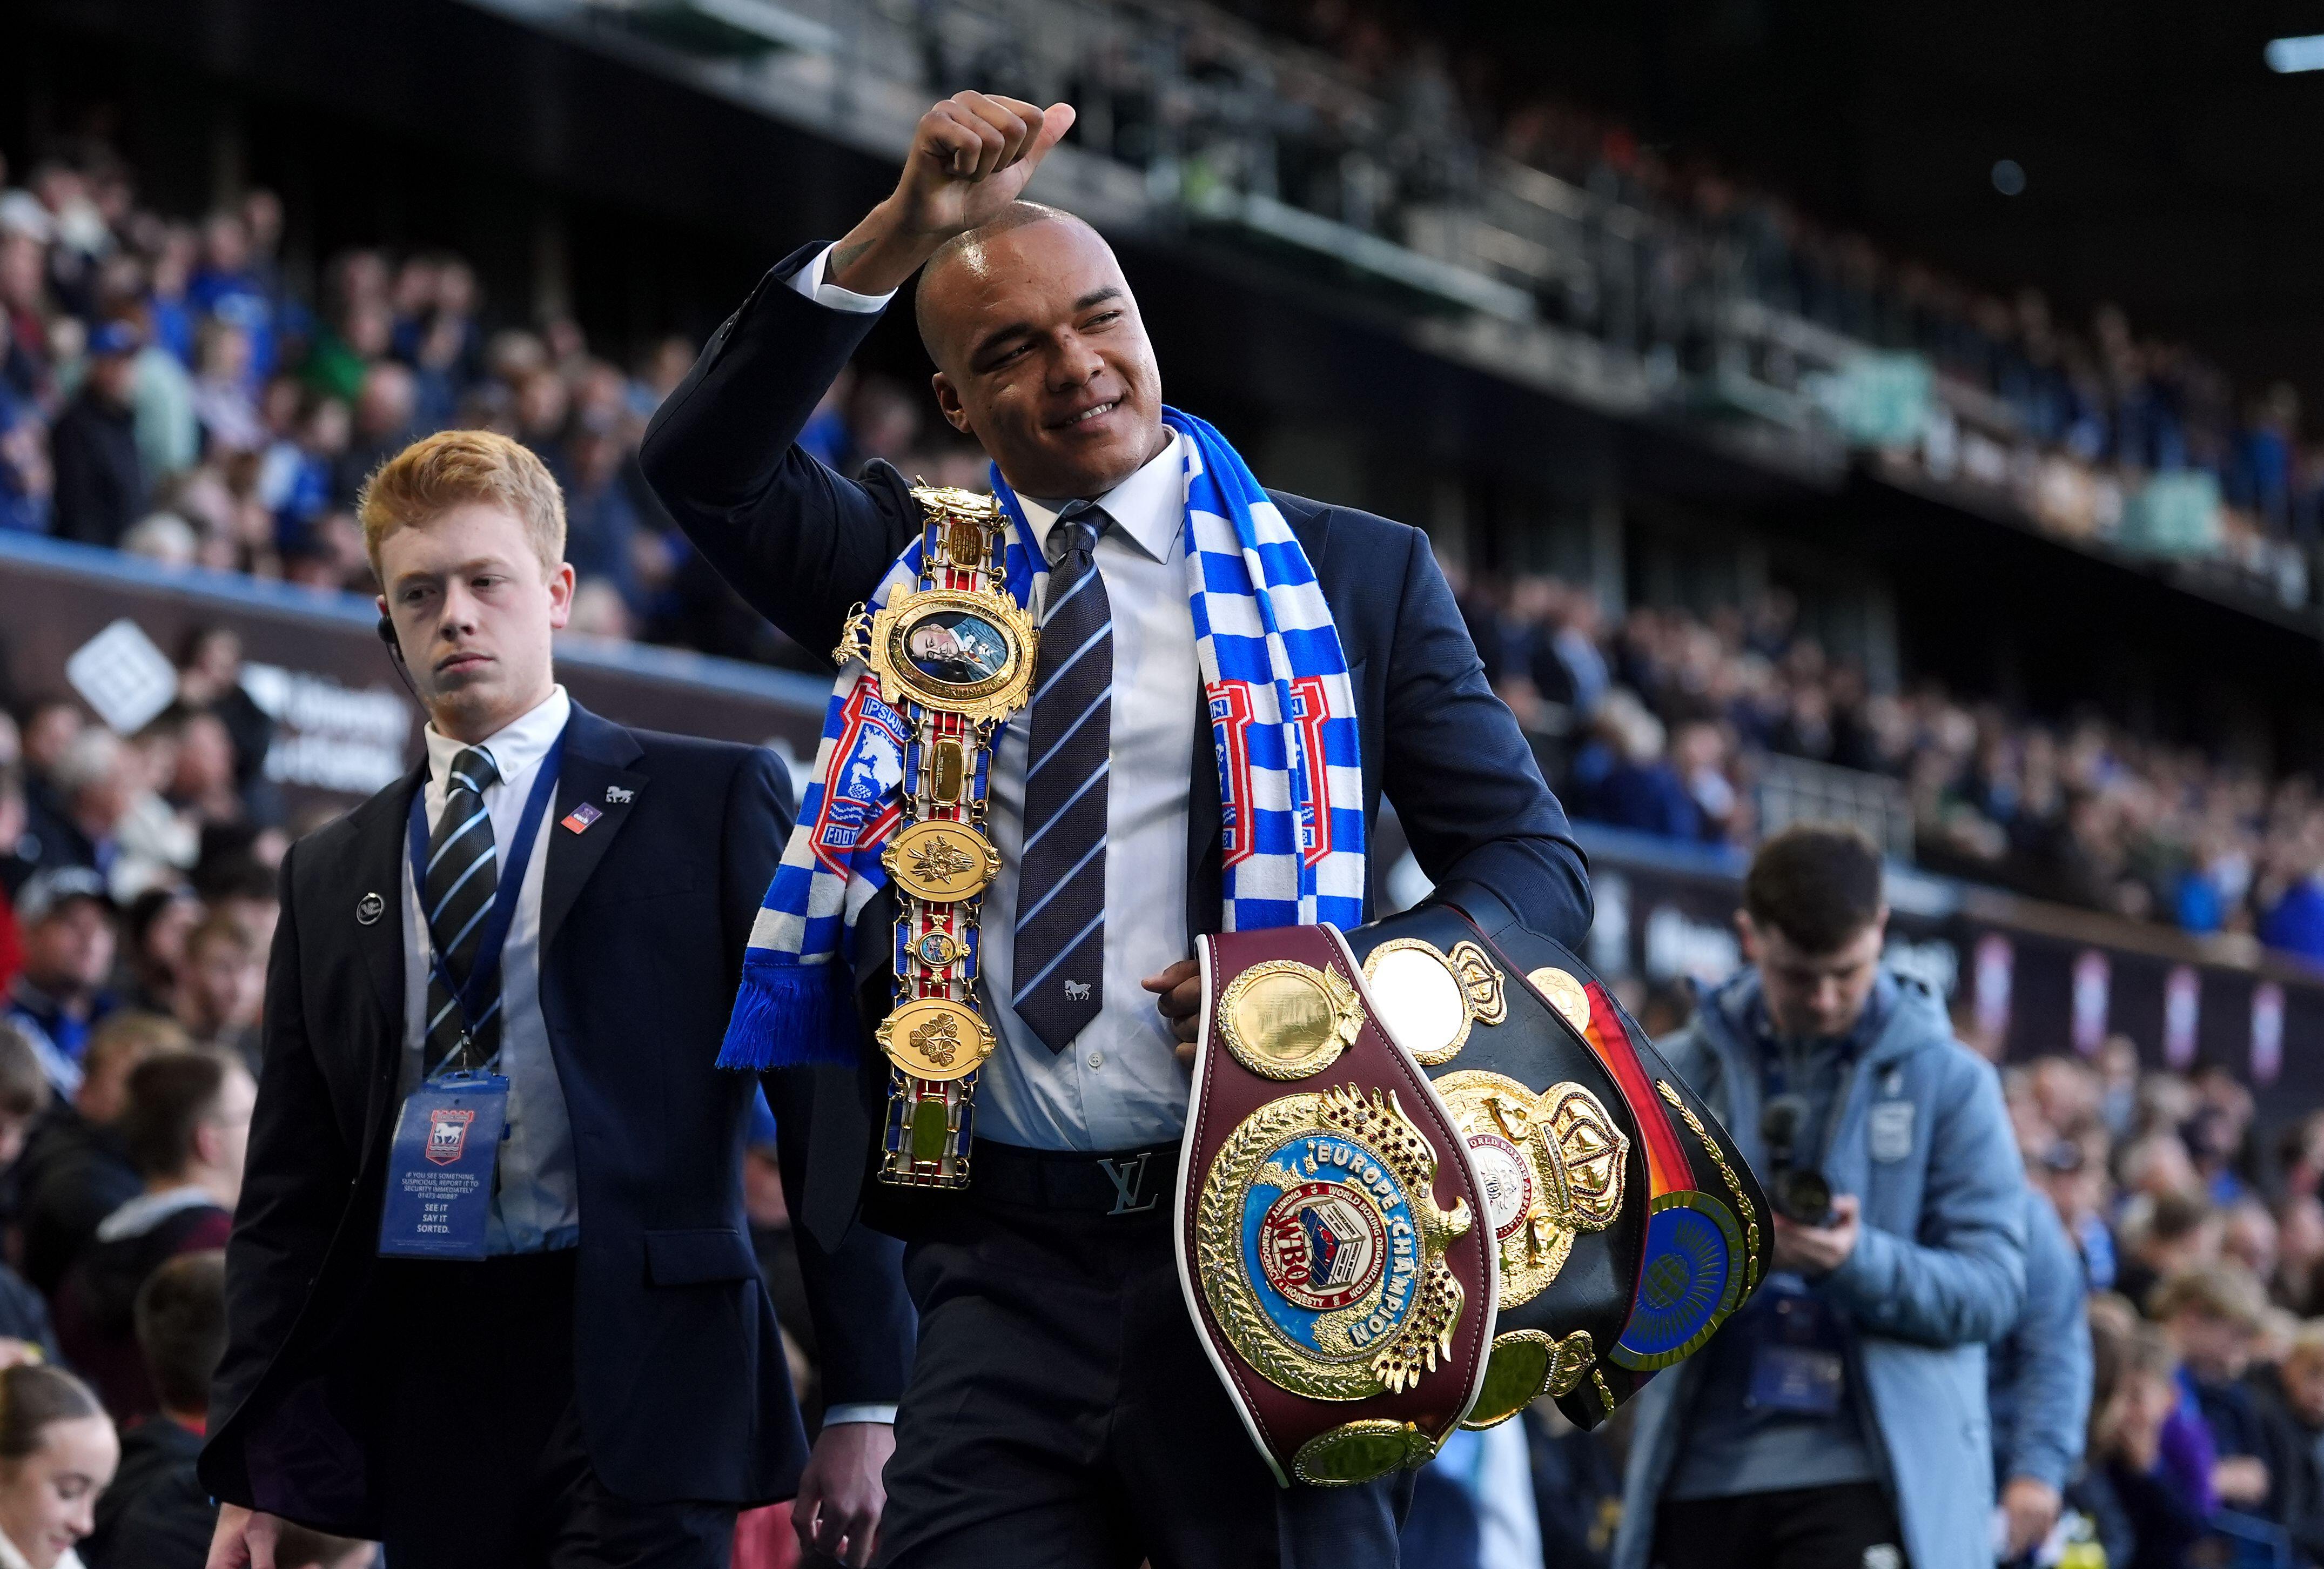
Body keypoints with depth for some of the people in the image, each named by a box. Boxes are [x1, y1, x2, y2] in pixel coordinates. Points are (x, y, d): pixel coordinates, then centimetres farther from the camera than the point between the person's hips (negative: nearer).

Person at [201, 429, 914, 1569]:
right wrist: (253, 1470, 8)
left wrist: (866, 1398, -6)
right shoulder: (330, 876, 18)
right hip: (422, 1385, 4)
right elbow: (290, 1192, 16)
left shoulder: (714, 801, 6)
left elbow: (828, 1101, 1)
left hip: (638, 1383, -4)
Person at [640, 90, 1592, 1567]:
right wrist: (897, 239, -15)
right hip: (1004, 1267, 1)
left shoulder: (1358, 573, 7)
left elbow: (1534, 865, 6)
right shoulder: (912, 564, 12)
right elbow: (705, 464, -4)